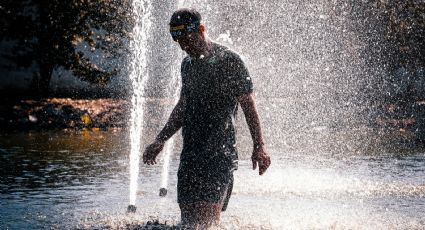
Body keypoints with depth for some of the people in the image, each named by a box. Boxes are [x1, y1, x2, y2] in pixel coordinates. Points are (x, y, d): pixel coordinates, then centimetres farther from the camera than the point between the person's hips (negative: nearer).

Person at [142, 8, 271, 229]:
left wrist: (259, 147, -11)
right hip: (190, 152, 7)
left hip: (220, 154, -7)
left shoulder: (228, 61, -6)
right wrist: (160, 141, 23)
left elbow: (248, 105, -7)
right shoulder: (187, 64, 16)